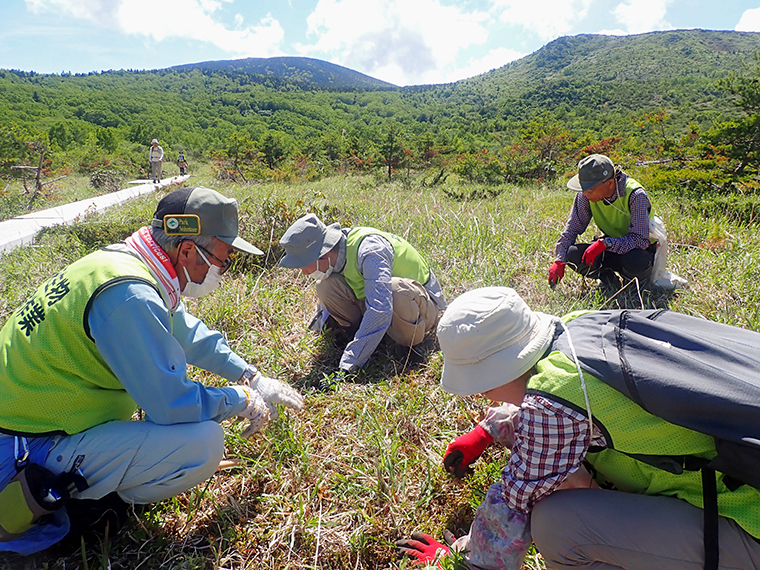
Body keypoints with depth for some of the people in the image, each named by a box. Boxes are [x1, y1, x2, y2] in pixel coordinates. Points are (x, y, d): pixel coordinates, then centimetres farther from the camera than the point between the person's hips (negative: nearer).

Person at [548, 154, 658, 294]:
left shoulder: (636, 195, -27)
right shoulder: (586, 195, -14)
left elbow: (641, 240, -32)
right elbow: (572, 228, -7)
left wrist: (605, 243, -44)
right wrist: (560, 261, -17)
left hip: (642, 249, -4)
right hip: (611, 248, 4)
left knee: (636, 261, -40)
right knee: (572, 254, -23)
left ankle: (638, 284, -3)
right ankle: (609, 280, -1)